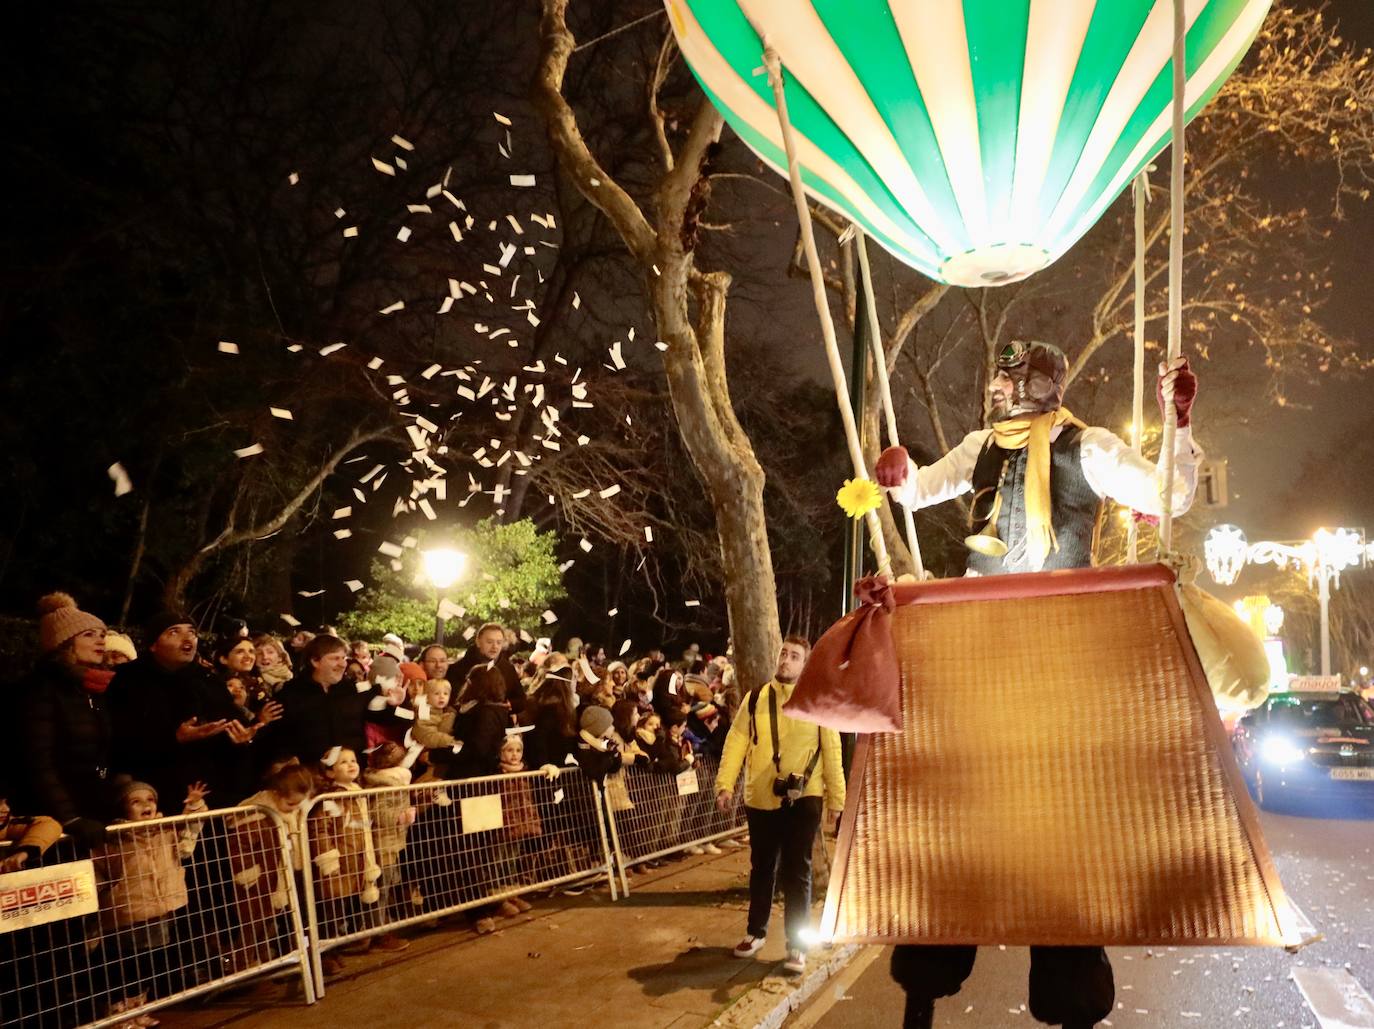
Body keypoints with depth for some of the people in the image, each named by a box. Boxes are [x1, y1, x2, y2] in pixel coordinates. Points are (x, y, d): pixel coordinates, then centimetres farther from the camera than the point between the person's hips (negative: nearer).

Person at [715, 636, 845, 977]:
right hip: (761, 798, 2)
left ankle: (797, 945, 13)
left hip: (802, 798, -2)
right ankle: (756, 932, 33)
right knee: (762, 868, 16)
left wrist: (838, 801, -2)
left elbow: (832, 753, -2)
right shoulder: (757, 697, 2)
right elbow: (737, 741, -1)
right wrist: (725, 784, -9)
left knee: (796, 872, 3)